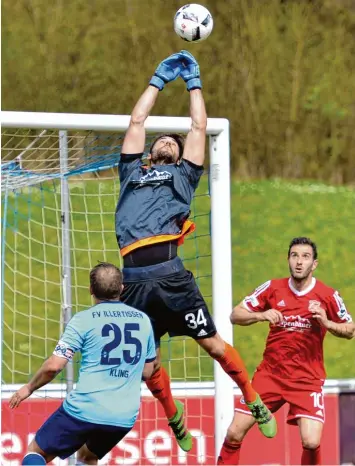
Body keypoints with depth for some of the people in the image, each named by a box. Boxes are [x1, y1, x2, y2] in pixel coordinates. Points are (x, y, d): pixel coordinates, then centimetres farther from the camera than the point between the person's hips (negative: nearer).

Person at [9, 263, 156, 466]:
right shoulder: (143, 320, 8)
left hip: (84, 410, -5)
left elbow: (54, 366, -9)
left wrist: (29, 388, 7)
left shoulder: (84, 320, -5)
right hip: (125, 418, 5)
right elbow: (147, 372, 17)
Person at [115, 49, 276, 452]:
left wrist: (193, 81, 33)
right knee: (148, 360, 6)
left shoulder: (182, 175, 21)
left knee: (214, 345, -3)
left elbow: (199, 127, 23)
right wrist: (160, 79, 37)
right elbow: (137, 122, 30)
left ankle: (254, 400, 15)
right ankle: (173, 416, 28)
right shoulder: (133, 173, 26)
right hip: (134, 279, 2)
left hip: (170, 274, -2)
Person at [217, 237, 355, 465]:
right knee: (234, 433, -3)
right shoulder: (273, 288, -2)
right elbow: (235, 315, 1)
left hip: (307, 379, -2)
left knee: (311, 442, -17)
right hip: (270, 374, 2)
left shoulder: (328, 296, -7)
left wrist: (326, 323, -17)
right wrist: (261, 315, -19)